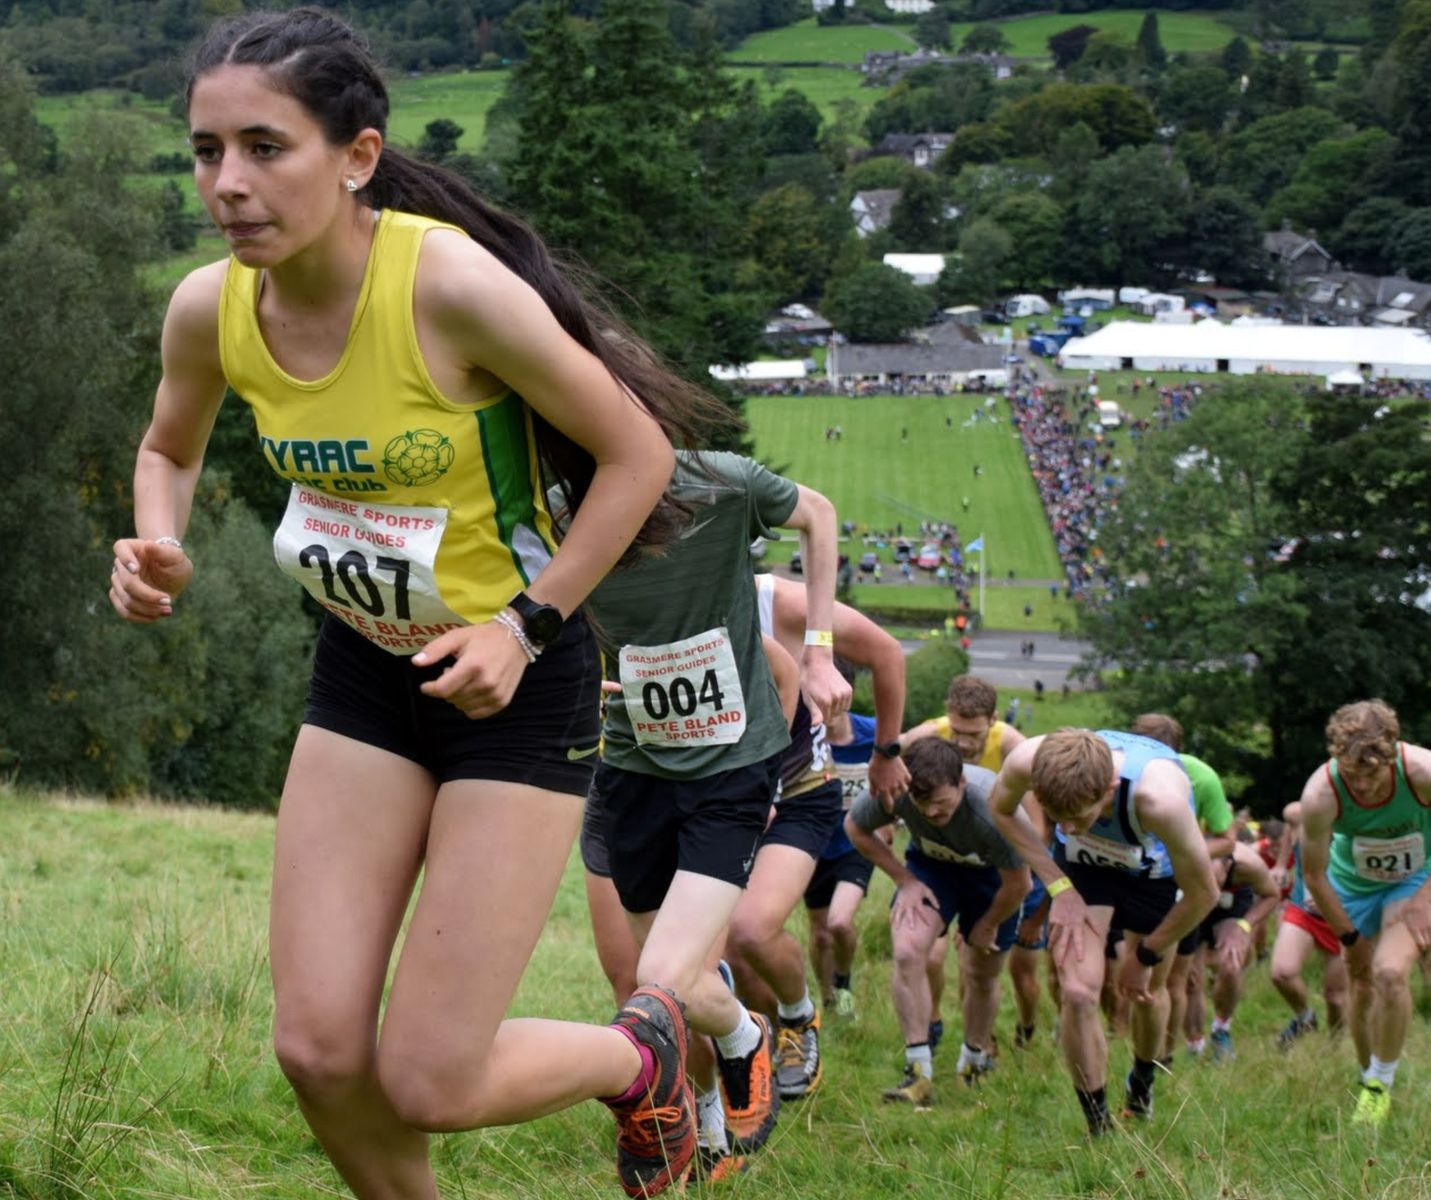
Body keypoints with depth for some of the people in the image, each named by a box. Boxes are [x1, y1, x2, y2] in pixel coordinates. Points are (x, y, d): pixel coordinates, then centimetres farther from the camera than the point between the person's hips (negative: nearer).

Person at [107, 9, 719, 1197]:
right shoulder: (209, 310, -10)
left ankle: (642, 1053, 27)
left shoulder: (452, 285, -27)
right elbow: (170, 450, 13)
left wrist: (526, 625, -18)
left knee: (427, 1084, -5)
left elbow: (638, 453, -15)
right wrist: (159, 549, -7)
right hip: (363, 670, 5)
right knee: (318, 1051, -2)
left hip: (517, 685, -5)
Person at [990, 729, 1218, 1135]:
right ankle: (1100, 1129, 1)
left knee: (1146, 991, 17)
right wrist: (1060, 888, -17)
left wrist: (1145, 957, -13)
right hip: (1083, 865, 1)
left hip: (1155, 870, -1)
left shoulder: (1159, 796, -47)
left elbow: (1203, 894, -28)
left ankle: (1142, 1087, 49)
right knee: (1078, 992, -15)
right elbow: (1001, 810, -9)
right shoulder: (1027, 762, -38)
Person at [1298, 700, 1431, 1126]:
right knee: (1363, 984, 6)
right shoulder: (1321, 794, -33)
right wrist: (1351, 939, -9)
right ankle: (1368, 1079, 28)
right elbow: (1314, 875, -17)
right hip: (1354, 883, 1)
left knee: (1390, 973, -20)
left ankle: (1381, 1085, -2)